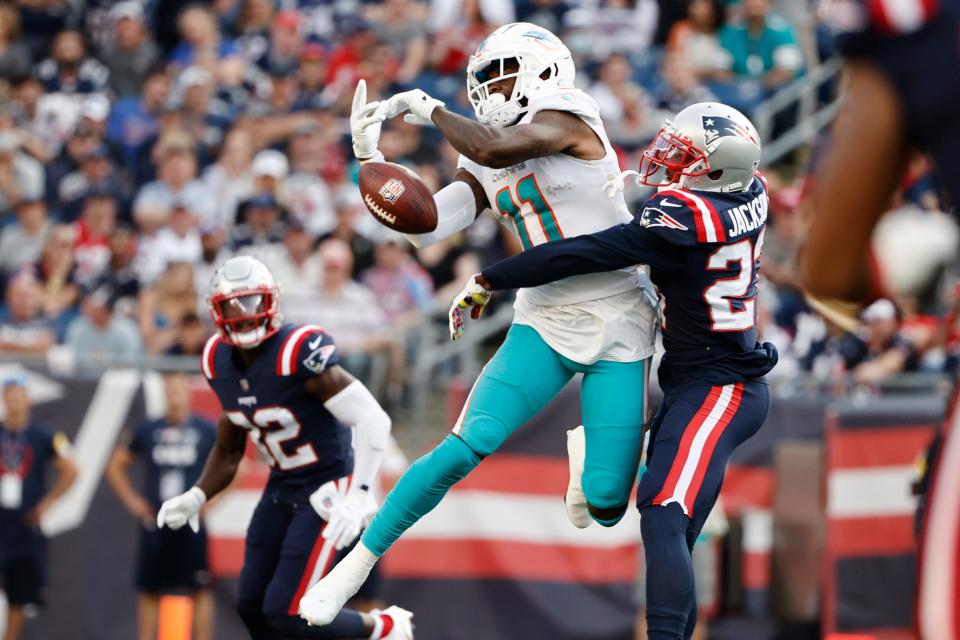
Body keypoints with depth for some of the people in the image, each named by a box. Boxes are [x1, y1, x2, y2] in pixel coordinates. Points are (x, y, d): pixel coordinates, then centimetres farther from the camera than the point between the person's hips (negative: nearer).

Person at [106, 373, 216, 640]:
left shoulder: (207, 432, 0)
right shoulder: (146, 430, 6)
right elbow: (115, 466, 15)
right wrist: (132, 500, 5)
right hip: (155, 524, 2)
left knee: (200, 589, -3)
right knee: (149, 590, 4)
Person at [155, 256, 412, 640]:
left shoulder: (299, 353, -25)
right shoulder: (220, 362, 0)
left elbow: (374, 421, -26)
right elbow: (229, 450, 15)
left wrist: (358, 497, -32)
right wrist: (196, 498, 1)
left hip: (327, 489, -8)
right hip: (281, 488, 8)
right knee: (251, 606, 9)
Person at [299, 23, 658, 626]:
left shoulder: (567, 114, -9)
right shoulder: (487, 169, 11)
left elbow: (497, 149, -26)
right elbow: (422, 229, 3)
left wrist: (427, 106, -11)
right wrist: (371, 156, -5)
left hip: (617, 330, -4)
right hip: (545, 323, 5)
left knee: (605, 504, -8)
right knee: (466, 448, -16)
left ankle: (588, 450, 29)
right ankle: (358, 564, -6)